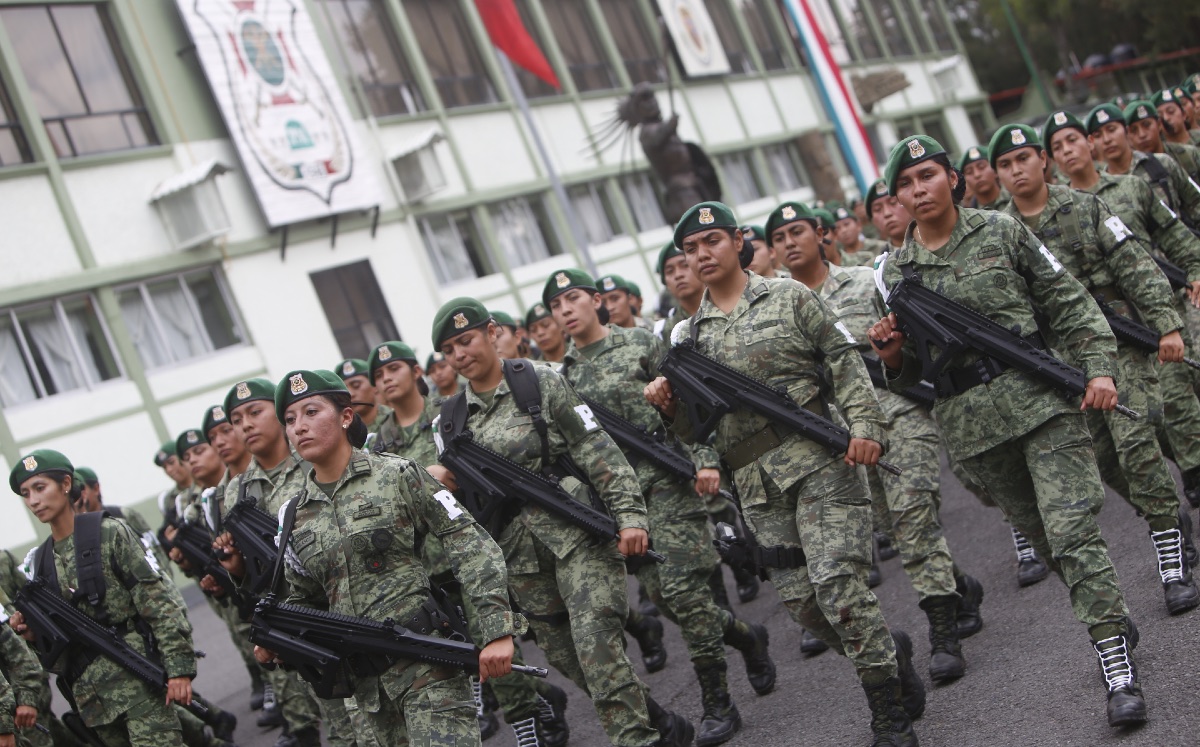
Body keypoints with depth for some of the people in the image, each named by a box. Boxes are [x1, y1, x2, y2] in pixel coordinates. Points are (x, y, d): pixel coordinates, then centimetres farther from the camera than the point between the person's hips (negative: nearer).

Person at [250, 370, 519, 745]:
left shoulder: (397, 475, -3)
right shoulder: (294, 515, 11)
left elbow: (472, 545, -8)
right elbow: (302, 598, 20)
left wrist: (496, 629, -17)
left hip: (428, 660, -5)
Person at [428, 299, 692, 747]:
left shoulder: (543, 383, -2)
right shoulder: (450, 421, 10)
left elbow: (599, 452, -6)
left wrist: (629, 515, -15)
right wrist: (435, 476, -9)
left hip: (579, 536, -5)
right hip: (521, 556, 5)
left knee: (597, 647, -18)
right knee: (567, 659, 9)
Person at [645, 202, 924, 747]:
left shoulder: (789, 298, 6)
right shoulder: (688, 335, 15)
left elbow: (846, 364, 1)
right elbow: (695, 429, 15)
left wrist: (865, 426, -13)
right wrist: (668, 404, -5)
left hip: (817, 461, -4)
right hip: (757, 484, 4)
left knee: (836, 584, -14)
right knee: (800, 601, 3)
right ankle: (888, 654, 30)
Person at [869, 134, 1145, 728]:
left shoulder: (1001, 231, 3)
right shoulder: (894, 272, 8)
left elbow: (1069, 302, 4)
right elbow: (909, 373, 14)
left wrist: (1098, 366, -9)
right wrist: (891, 353, -8)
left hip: (1040, 397, -3)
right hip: (972, 423, 3)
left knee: (1072, 531, -12)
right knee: (1041, 535, 10)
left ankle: (1119, 669, -8)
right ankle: (1114, 621, 30)